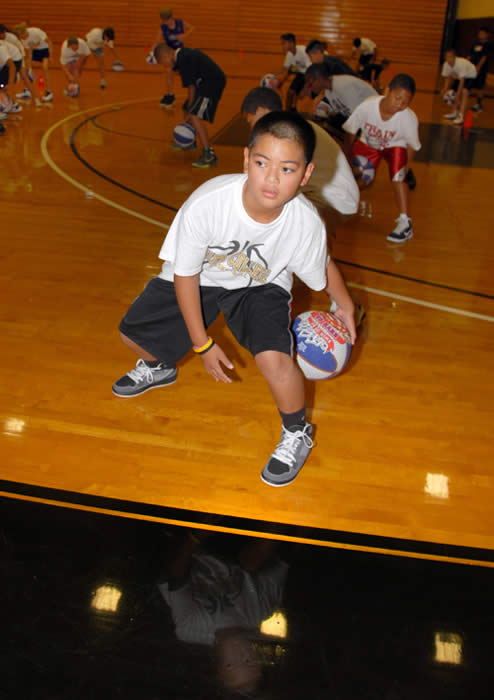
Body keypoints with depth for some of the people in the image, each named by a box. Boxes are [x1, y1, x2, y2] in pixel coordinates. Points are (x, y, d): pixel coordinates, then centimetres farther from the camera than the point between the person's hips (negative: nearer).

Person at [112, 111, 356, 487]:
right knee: (133, 334, 7)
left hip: (262, 286, -1)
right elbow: (185, 274, -21)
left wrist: (346, 308, 9)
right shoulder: (206, 203, -36)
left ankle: (297, 434, 6)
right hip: (201, 278, 2)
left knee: (274, 358, -26)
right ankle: (159, 368, 47)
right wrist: (202, 344, -15)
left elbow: (324, 272, -8)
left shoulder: (307, 223, -32)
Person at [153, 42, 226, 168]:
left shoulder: (183, 60, -16)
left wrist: (190, 113, -9)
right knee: (187, 110, 21)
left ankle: (209, 154, -24)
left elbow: (191, 86, -15)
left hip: (212, 83, -10)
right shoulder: (184, 54, 14)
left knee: (195, 115, -19)